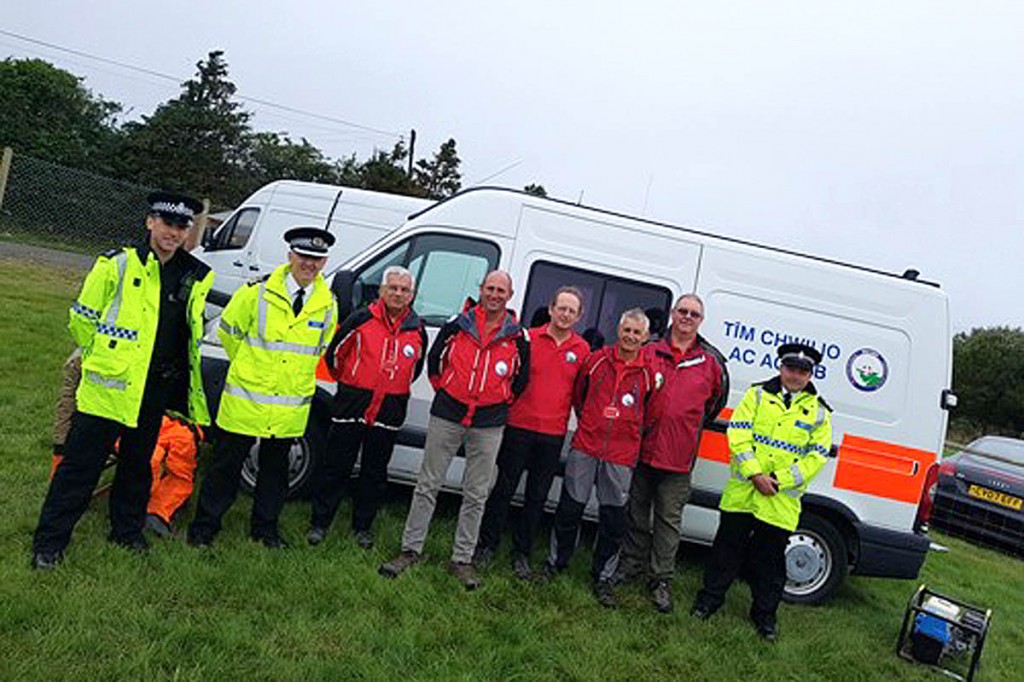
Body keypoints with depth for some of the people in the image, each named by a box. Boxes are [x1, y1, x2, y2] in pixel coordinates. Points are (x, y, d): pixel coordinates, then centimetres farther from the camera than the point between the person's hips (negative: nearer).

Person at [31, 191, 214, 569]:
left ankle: (127, 530, 34)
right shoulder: (117, 264, -7)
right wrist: (100, 359, 9)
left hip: (156, 390, 4)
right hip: (108, 385, -4)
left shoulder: (195, 277, 3)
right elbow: (81, 319, 1)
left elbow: (193, 332, 14)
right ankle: (49, 540, 16)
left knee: (138, 463, 17)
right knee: (80, 463, 2)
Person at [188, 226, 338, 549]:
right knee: (227, 464, 7)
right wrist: (247, 366, 10)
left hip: (291, 408, 3)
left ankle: (265, 527, 31)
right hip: (246, 399, -3)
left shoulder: (327, 305, 0)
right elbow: (228, 330, 4)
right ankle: (204, 526, 23)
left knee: (276, 468, 15)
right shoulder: (258, 292, -9)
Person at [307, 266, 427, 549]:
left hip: (389, 411, 3)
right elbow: (334, 352, 6)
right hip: (352, 405, -2)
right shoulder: (362, 318, -5)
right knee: (337, 467, 5)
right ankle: (319, 522, 19)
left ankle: (363, 526, 25)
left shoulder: (417, 330, 5)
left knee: (375, 472, 11)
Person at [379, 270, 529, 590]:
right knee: (428, 485, 5)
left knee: (476, 494, 6)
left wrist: (502, 400, 9)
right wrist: (442, 387, 10)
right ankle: (411, 549, 17)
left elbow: (522, 378, 13)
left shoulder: (517, 337, 1)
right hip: (447, 416, 0)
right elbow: (434, 359, 13)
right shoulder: (457, 326, 0)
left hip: (489, 425, 0)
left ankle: (462, 560, 17)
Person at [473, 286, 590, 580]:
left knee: (537, 496, 10)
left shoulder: (582, 350, 4)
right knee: (504, 488, 6)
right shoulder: (528, 338, -2)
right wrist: (505, 405, -1)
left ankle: (521, 553, 24)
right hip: (519, 426, -2)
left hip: (553, 434, 2)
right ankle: (487, 545, 20)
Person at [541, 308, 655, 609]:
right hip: (585, 446, 1)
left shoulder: (649, 372, -1)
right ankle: (556, 561, 28)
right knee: (570, 507, 8)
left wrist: (631, 432, 8)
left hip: (621, 455, 0)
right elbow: (578, 394, 15)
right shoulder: (597, 359, 2)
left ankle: (603, 576, 20)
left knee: (614, 519, 4)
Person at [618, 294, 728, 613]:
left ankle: (661, 580, 15)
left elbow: (718, 398, 18)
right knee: (637, 511, 14)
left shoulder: (711, 361, 3)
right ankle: (630, 566, 30)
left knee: (669, 519, 4)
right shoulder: (649, 352, 2)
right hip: (642, 449, 1)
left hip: (679, 456, -1)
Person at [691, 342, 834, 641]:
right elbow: (738, 434, -4)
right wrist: (755, 474, -14)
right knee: (727, 547, 9)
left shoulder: (819, 412, 5)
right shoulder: (759, 394, 3)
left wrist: (778, 481, -11)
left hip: (782, 501, 0)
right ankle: (710, 598, 25)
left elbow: (817, 455, -1)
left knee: (771, 558, 10)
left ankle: (765, 614, 26)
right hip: (742, 491, 0)